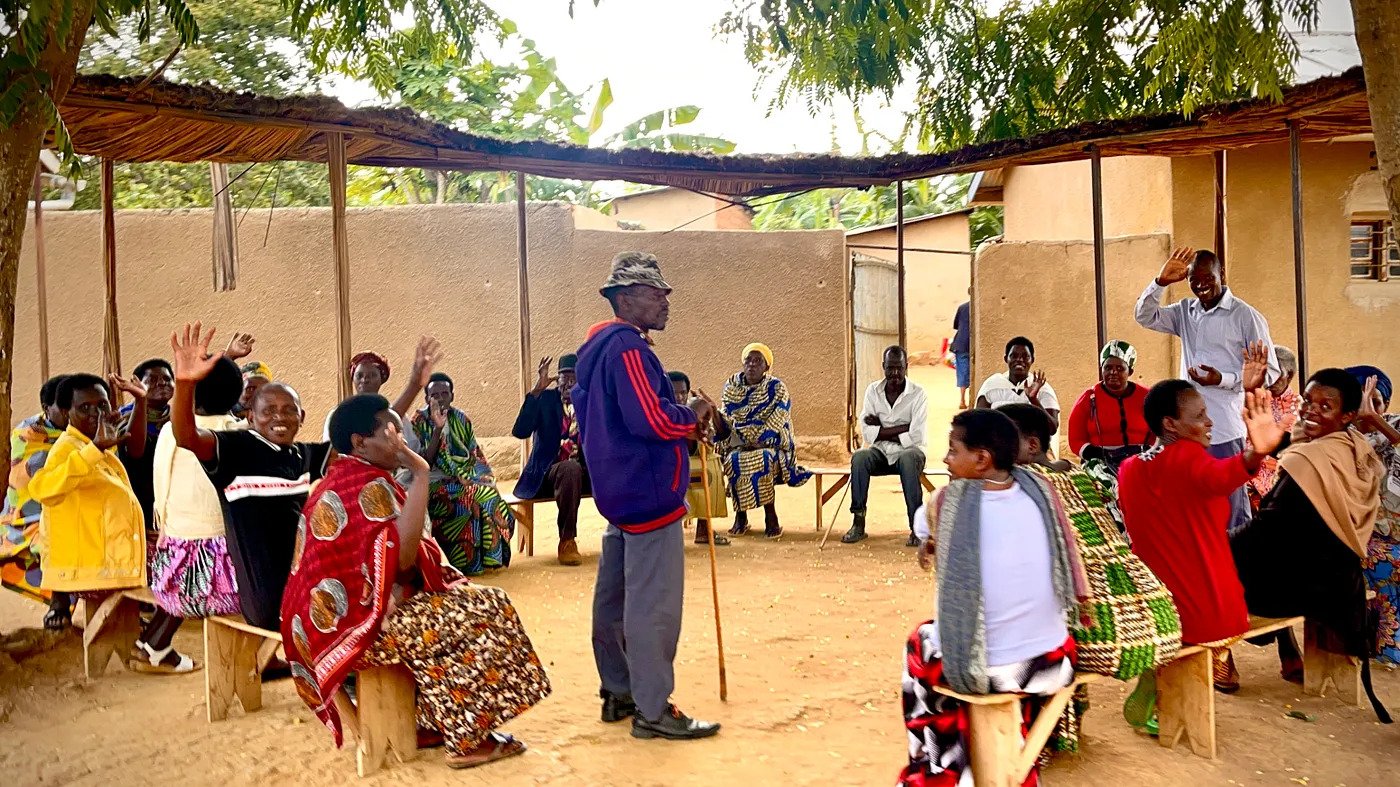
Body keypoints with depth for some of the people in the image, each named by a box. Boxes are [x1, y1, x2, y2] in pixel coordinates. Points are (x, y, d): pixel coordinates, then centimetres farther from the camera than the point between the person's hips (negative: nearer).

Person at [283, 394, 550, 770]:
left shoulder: (338, 479, 15)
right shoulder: (370, 483, -16)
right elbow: (401, 556, -28)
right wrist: (420, 474, -25)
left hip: (329, 619, 10)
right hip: (359, 621, -10)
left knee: (454, 603, 22)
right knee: (486, 608, -7)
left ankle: (431, 723, 20)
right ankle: (467, 738, -3)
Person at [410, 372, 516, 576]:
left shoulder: (461, 419, 12)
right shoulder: (419, 422, -2)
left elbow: (475, 454, 14)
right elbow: (424, 461, -12)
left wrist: (483, 476, -6)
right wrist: (438, 429, -20)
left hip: (464, 481, 4)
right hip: (435, 484, -4)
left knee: (491, 495, -26)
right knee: (476, 499, -32)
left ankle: (490, 557, -15)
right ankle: (471, 562, -21)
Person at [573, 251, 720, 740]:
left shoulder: (597, 348, 15)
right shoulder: (627, 347, -17)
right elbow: (653, 419, -26)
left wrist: (682, 424, 13)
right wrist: (693, 416, -7)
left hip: (619, 491, 11)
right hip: (648, 493, -11)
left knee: (614, 596, 15)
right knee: (653, 603, -5)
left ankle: (617, 693, 25)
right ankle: (652, 710, 1)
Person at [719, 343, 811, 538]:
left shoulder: (777, 388, -1)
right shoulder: (731, 386, 8)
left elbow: (776, 421, -10)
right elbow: (727, 419, 6)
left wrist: (757, 441, -22)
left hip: (770, 444, -3)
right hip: (738, 444, 3)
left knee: (763, 459, -36)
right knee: (733, 460, -31)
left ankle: (771, 517, -22)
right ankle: (740, 516, -15)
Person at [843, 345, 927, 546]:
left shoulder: (918, 393, -5)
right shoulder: (873, 390, 4)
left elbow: (916, 436, -15)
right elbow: (867, 434, -5)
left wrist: (881, 428, -10)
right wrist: (900, 428, -13)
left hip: (908, 450, -2)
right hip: (880, 452, 3)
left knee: (908, 459, -37)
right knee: (859, 457, -30)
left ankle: (916, 526, -31)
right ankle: (858, 523, -24)